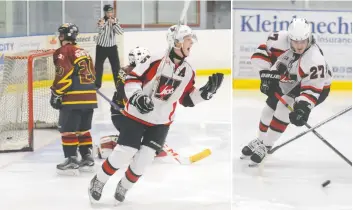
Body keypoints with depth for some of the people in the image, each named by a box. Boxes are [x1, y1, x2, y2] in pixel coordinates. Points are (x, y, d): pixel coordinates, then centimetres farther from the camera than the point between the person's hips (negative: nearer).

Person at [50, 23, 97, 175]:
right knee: (83, 128, 18)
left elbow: (63, 75, -14)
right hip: (90, 97, 8)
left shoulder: (63, 52, -5)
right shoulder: (83, 52, 21)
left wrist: (56, 94, -8)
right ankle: (87, 158, 18)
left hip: (73, 97, -8)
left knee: (68, 129, -2)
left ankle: (72, 161, -5)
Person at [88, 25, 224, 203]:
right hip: (136, 115, -5)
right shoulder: (155, 60, -18)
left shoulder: (188, 72, 2)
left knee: (143, 160, -1)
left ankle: (123, 188, 23)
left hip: (161, 122, 5)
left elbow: (187, 99, 8)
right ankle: (98, 182, 15)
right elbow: (132, 78, -13)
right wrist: (136, 97, -28)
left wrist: (207, 91, -4)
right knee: (123, 154, -6)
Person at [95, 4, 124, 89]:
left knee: (116, 66, 1)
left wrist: (114, 23, -25)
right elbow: (100, 32, -24)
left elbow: (121, 32, -11)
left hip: (112, 47, 3)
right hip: (101, 47, -3)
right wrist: (101, 25, -45)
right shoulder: (102, 21, -13)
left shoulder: (115, 20, 0)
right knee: (98, 66, 4)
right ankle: (97, 84, 16)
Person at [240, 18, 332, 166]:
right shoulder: (280, 39, -30)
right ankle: (260, 140, 38)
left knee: (284, 107, -23)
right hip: (288, 80, 6)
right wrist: (266, 73, -22)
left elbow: (312, 88, -38)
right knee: (270, 107, 11)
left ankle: (265, 146, -9)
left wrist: (303, 108, -51)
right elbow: (262, 52, -14)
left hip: (317, 85, -6)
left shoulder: (315, 59, -40)